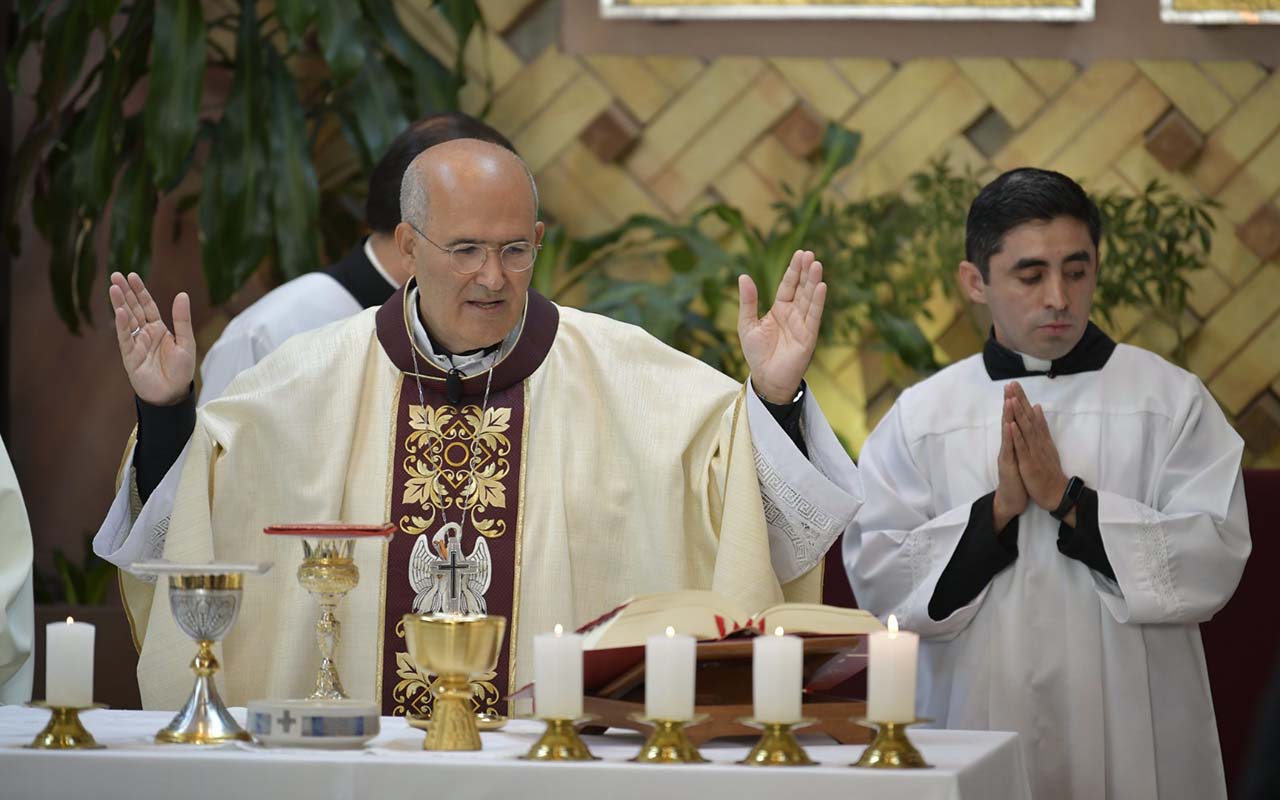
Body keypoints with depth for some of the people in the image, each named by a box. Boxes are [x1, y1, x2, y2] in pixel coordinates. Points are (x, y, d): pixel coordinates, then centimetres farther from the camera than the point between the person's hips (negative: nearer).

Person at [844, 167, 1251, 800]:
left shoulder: (1169, 401, 0)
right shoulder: (921, 415, 2)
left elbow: (1215, 563, -10)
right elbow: (877, 581, -4)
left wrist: (1069, 500, -16)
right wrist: (996, 510, -16)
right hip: (980, 731, 1)